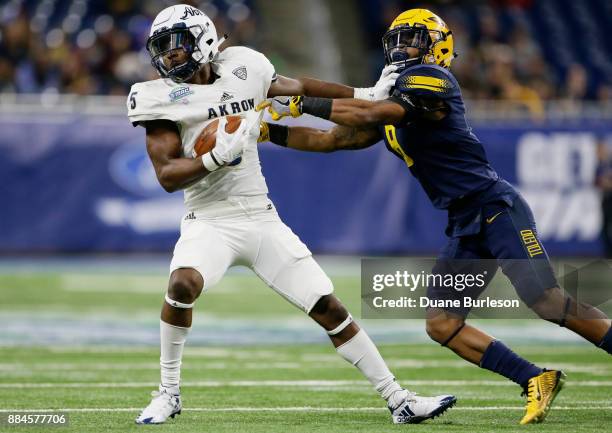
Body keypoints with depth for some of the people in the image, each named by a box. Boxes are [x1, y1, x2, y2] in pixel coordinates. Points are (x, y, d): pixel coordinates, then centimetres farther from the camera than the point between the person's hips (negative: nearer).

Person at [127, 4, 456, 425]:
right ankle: (168, 393, -14)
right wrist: (218, 155, -26)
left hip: (262, 219, 3)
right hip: (210, 222, -3)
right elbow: (168, 175, -12)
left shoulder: (241, 70, 3)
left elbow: (296, 86, 20)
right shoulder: (162, 99, -5)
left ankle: (398, 399, 8)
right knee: (183, 283, -32)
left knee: (329, 308, 0)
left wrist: (366, 94, 23)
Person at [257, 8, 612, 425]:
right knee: (442, 324, -1)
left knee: (549, 304, -18)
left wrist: (299, 105, -17)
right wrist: (269, 130, 13)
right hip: (465, 226, 9)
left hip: (496, 207, -9)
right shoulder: (392, 97, 16)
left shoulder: (431, 79, -11)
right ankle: (536, 380, 3)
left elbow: (370, 115, -23)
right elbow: (332, 139, 20)